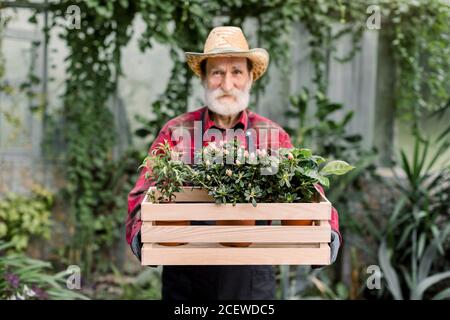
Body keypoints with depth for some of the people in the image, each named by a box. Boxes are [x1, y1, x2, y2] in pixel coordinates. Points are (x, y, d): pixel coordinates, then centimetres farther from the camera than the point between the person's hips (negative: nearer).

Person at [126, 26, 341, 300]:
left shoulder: (274, 136, 2)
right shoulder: (175, 132, -1)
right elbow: (144, 195, -6)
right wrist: (140, 234, -26)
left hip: (253, 283, 1)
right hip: (187, 283, -1)